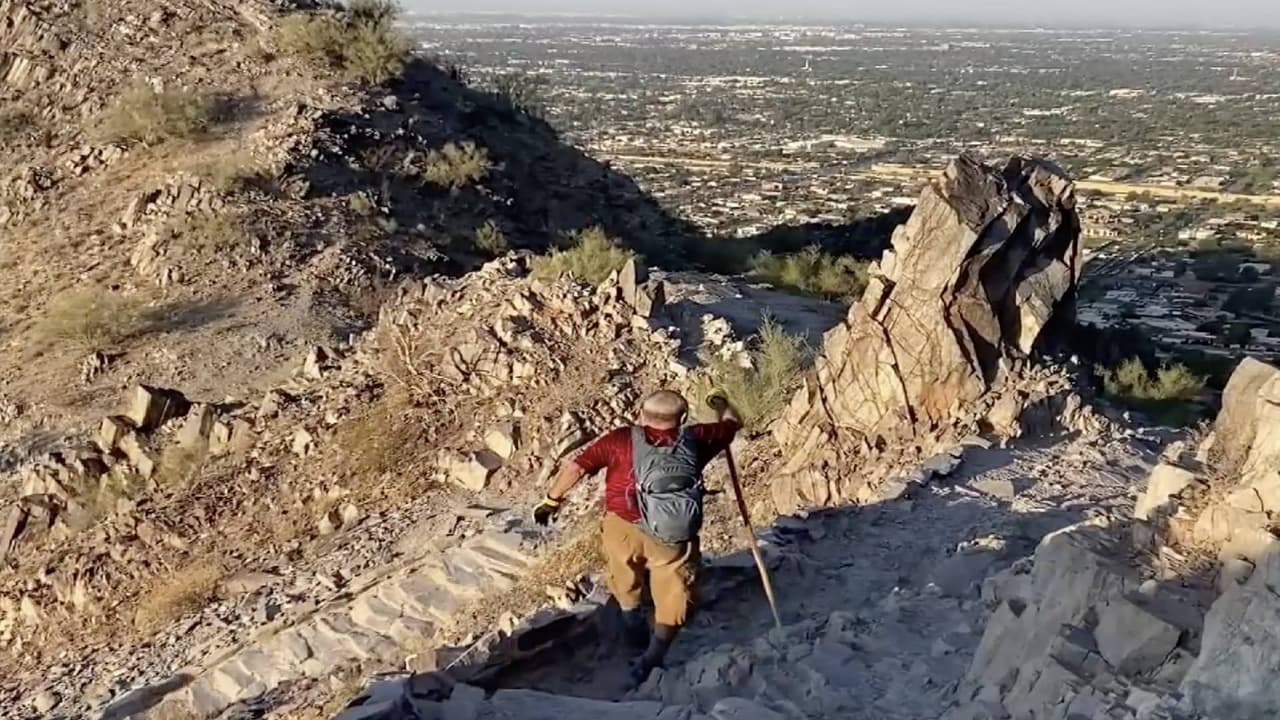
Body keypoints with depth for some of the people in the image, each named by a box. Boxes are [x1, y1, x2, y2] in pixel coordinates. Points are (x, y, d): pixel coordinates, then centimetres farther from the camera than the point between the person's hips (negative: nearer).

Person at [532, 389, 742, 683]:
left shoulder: (621, 440, 1)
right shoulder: (695, 439, 6)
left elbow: (576, 467, 1)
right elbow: (733, 423, 24)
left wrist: (552, 500, 14)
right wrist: (722, 404, 44)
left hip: (623, 529, 0)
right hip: (674, 538, 0)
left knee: (625, 581, 29)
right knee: (673, 597, 13)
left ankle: (633, 623, 38)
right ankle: (653, 656, 5)